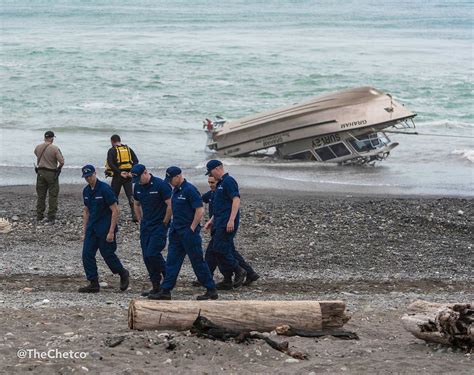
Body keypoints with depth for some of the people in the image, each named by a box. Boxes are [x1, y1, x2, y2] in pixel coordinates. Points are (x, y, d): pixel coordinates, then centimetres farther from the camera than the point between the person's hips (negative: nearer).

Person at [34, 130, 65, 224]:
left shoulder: (38, 147, -2)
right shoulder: (55, 149, -16)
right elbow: (62, 162, -18)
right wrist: (59, 167, 3)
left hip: (40, 172, 4)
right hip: (52, 173, -4)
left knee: (41, 195, 14)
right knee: (53, 196, 4)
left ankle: (39, 216, 18)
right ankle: (51, 218, 2)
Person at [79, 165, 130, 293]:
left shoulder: (105, 189, -16)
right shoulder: (86, 191, 7)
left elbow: (115, 210, -16)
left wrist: (111, 232, -19)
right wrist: (84, 229, 13)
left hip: (105, 229, -7)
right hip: (92, 228, 7)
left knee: (108, 254, 0)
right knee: (87, 254, -2)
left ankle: (123, 274, 25)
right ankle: (93, 283, 3)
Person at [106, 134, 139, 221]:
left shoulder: (112, 150, -4)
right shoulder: (128, 149, 10)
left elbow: (110, 164, -17)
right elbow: (136, 161, 2)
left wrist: (119, 173, -18)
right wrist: (131, 172, -5)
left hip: (117, 176, -3)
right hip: (128, 176, 4)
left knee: (114, 196, 9)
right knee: (130, 195, 4)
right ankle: (135, 215, -6)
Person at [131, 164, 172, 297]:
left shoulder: (161, 185, -15)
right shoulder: (138, 187, 6)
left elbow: (170, 205, -15)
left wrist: (164, 223, -12)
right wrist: (141, 222, 15)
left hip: (159, 226, -7)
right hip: (146, 226, 7)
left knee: (152, 254, -16)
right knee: (147, 256, 5)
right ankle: (155, 287, 11)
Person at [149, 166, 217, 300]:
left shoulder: (189, 190, -16)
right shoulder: (176, 190, 12)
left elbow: (200, 210, -19)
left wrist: (192, 228, -16)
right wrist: (173, 227, 15)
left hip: (189, 232, -9)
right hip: (177, 232, 9)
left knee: (198, 262, -2)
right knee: (172, 262, 6)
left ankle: (211, 290, 6)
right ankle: (165, 291, 7)